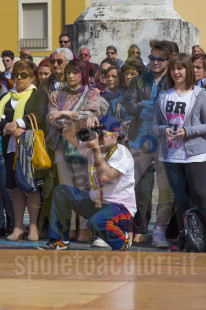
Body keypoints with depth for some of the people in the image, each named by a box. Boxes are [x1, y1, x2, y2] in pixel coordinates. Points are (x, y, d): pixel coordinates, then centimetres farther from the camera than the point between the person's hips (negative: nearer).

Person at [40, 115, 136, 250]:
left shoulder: (123, 154, -16)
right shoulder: (92, 147, 5)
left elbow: (105, 176, -32)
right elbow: (68, 133, 8)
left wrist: (96, 149, -28)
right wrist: (84, 124, -11)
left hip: (121, 207, -8)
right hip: (95, 204, 8)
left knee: (96, 221, -38)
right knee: (61, 191, 2)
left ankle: (122, 240, -4)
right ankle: (60, 241, 8)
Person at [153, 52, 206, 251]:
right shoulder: (164, 96, 10)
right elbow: (156, 124, 12)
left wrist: (187, 131, -15)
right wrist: (164, 130, -9)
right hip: (171, 155, 4)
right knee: (181, 199, 10)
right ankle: (184, 238, 17)